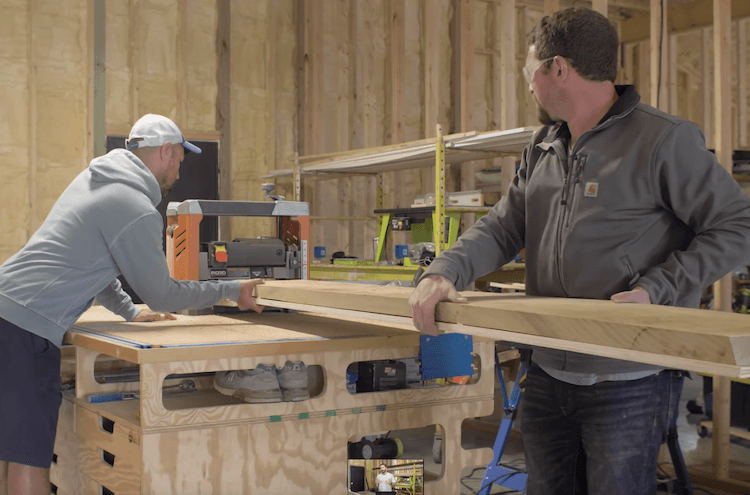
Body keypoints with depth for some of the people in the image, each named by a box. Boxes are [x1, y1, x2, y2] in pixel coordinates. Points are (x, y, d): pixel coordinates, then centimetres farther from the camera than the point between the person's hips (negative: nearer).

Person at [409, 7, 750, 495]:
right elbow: (504, 226, 10)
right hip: (548, 373, 7)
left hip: (628, 381, -7)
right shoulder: (543, 147, 13)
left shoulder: (664, 139, -10)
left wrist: (655, 290, -20)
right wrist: (445, 272, -8)